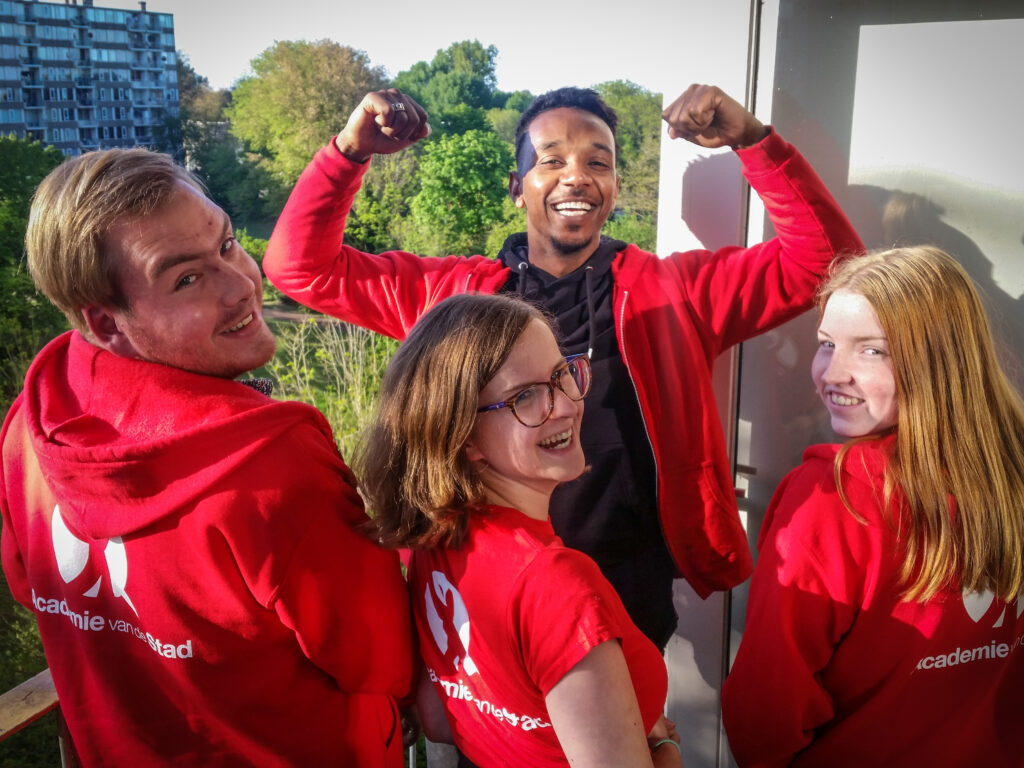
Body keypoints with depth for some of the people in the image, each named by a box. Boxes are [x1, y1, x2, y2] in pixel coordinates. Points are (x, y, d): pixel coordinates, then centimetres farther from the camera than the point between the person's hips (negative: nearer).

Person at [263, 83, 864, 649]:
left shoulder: (676, 291, 0)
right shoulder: (450, 292, 2)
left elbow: (822, 258, -3)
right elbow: (302, 266, 4)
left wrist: (752, 140, -13)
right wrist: (350, 150, -9)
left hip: (631, 605, 0)